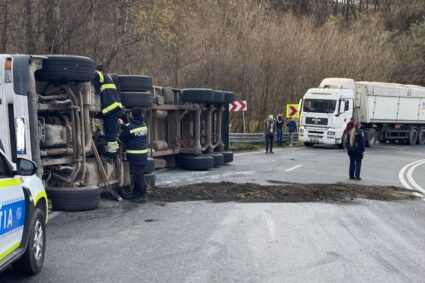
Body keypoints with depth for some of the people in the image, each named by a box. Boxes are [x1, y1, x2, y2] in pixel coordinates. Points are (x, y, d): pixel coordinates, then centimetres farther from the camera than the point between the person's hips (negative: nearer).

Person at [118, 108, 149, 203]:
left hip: (134, 155, -7)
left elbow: (121, 139, -2)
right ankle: (136, 194, 26)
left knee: (138, 175, -2)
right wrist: (123, 125, 32)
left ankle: (142, 196, 2)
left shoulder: (129, 127, -15)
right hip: (143, 153, 7)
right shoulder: (144, 125, 6)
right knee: (139, 174, 16)